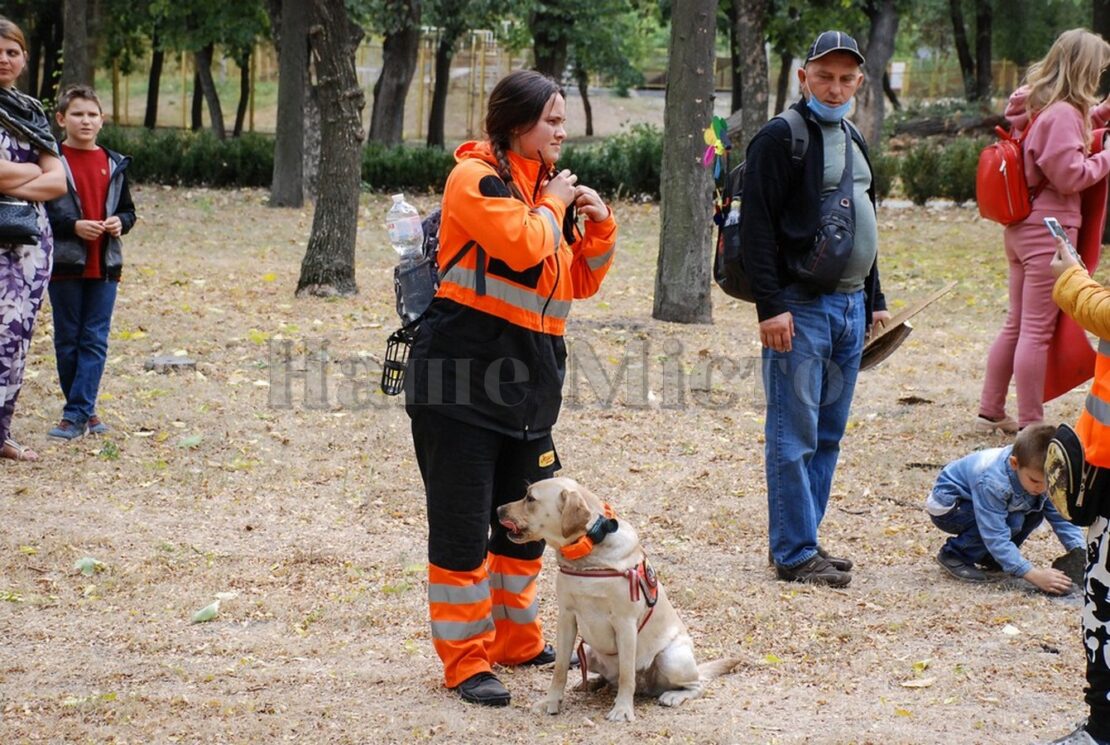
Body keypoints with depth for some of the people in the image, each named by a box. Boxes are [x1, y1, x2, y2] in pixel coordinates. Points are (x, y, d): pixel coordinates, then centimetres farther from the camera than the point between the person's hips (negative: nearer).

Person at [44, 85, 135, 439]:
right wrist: (74, 226, -18)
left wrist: (120, 221, -7)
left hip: (105, 265, 3)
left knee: (95, 340, -2)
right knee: (67, 340, 4)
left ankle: (76, 414, -2)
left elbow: (128, 209, 16)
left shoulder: (114, 164, 9)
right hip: (65, 264, -3)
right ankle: (85, 409, 16)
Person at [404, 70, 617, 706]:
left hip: (530, 379, 9)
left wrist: (600, 225, 4)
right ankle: (465, 660, 4)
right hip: (462, 370, -8)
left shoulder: (547, 188, 17)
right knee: (462, 523, -4)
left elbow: (580, 283, 20)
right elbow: (522, 245, -24)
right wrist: (554, 203, -7)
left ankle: (517, 639, 31)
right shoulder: (476, 178, -9)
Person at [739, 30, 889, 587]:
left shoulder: (853, 141, 17)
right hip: (800, 308, -8)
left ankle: (803, 540, 19)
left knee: (828, 436, 11)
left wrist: (874, 300, 21)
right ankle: (794, 554, 1)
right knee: (795, 436, -4)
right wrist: (771, 305, -20)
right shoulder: (781, 137, -9)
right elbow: (757, 227, -14)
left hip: (850, 307, 8)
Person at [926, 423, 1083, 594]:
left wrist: (1079, 556, -32)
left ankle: (988, 554, 5)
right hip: (947, 507, -7)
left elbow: (1061, 516, -18)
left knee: (1036, 510, -13)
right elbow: (997, 537, -40)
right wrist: (1033, 574, -47)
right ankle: (953, 555, -10)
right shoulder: (992, 482, -40)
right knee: (1011, 521, -29)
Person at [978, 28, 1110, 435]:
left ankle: (990, 412, 23)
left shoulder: (1037, 106, 11)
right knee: (1038, 332, -5)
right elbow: (1070, 175, -20)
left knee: (1016, 324, 17)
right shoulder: (1062, 113, -17)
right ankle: (1031, 427, 0)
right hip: (1049, 230, -10)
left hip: (1022, 228, 10)